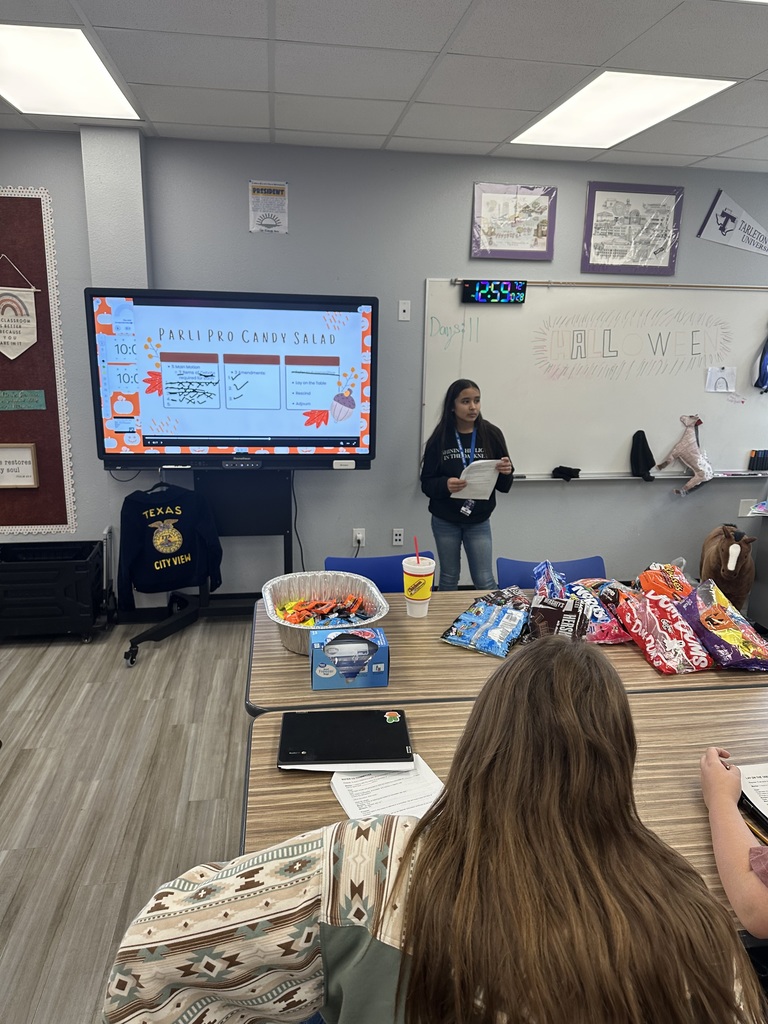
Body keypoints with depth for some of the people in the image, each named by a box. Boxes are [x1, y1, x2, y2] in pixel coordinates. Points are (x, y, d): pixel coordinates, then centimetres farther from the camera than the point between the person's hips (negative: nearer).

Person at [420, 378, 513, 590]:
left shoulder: (491, 435, -5)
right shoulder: (439, 438, -7)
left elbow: (503, 486, -1)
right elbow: (426, 483, -6)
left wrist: (506, 473, -23)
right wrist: (445, 485, -26)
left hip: (479, 521, 0)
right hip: (445, 521, 0)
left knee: (485, 581, 1)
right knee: (449, 578, 12)